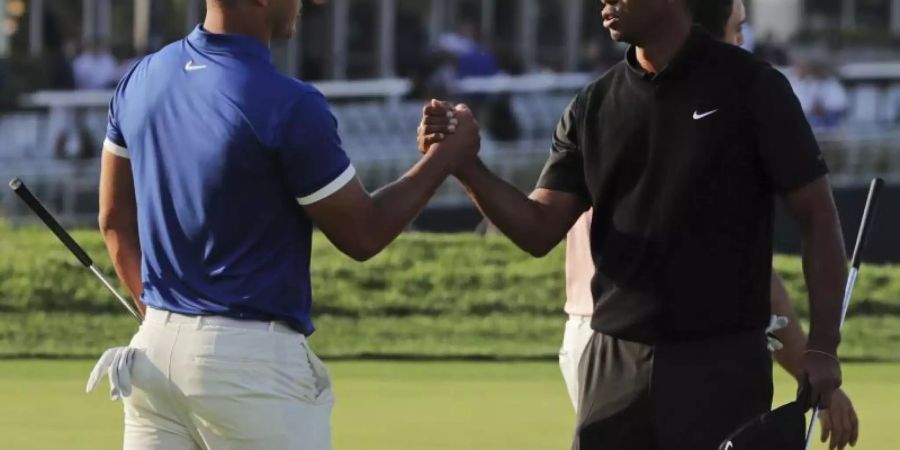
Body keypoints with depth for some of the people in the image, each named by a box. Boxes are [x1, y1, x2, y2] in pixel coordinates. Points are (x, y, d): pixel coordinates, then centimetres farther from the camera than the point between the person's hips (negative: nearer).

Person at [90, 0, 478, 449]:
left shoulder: (140, 81, 4)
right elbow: (363, 234, -6)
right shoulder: (289, 107, -17)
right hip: (252, 360, -7)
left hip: (155, 348, 7)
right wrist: (446, 156, 7)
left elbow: (115, 221, 14)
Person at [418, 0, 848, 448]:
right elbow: (539, 230, 6)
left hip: (723, 364, -4)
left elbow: (817, 216, -2)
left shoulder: (750, 87, -3)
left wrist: (823, 345, -9)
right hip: (614, 365, 4)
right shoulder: (594, 105, 9)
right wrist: (466, 167, -11)